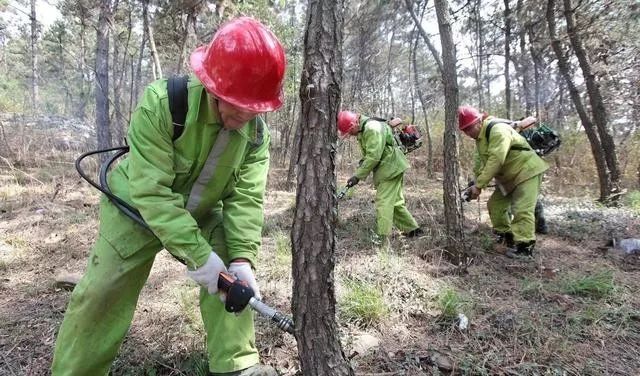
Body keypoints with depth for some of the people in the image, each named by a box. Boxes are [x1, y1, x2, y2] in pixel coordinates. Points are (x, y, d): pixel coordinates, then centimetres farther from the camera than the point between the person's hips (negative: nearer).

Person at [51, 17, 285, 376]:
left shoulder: (256, 132, -18)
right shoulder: (160, 103, -33)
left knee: (233, 278, -4)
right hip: (136, 209, -3)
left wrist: (242, 257, -31)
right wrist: (197, 254, -37)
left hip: (202, 213, 4)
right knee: (102, 294, -1)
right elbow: (151, 191, -35)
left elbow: (246, 198, -19)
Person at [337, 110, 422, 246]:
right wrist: (362, 163, -3)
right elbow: (368, 155, 16)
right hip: (390, 169, 10)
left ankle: (382, 238, -4)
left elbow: (373, 157, -26)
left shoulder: (372, 129, -22)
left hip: (390, 169, -10)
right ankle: (413, 229, 26)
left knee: (383, 202, -8)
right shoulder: (363, 130, 11)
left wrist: (358, 176, -22)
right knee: (395, 201, 16)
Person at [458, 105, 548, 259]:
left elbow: (495, 160, -33)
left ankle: (524, 247, -8)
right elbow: (480, 163, 6)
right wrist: (475, 183, -7)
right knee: (495, 205, 12)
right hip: (508, 177, 10)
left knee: (521, 210, -16)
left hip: (526, 171, -10)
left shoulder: (497, 130, -25)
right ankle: (505, 236, 24)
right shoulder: (480, 137, 7)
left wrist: (479, 185, -31)